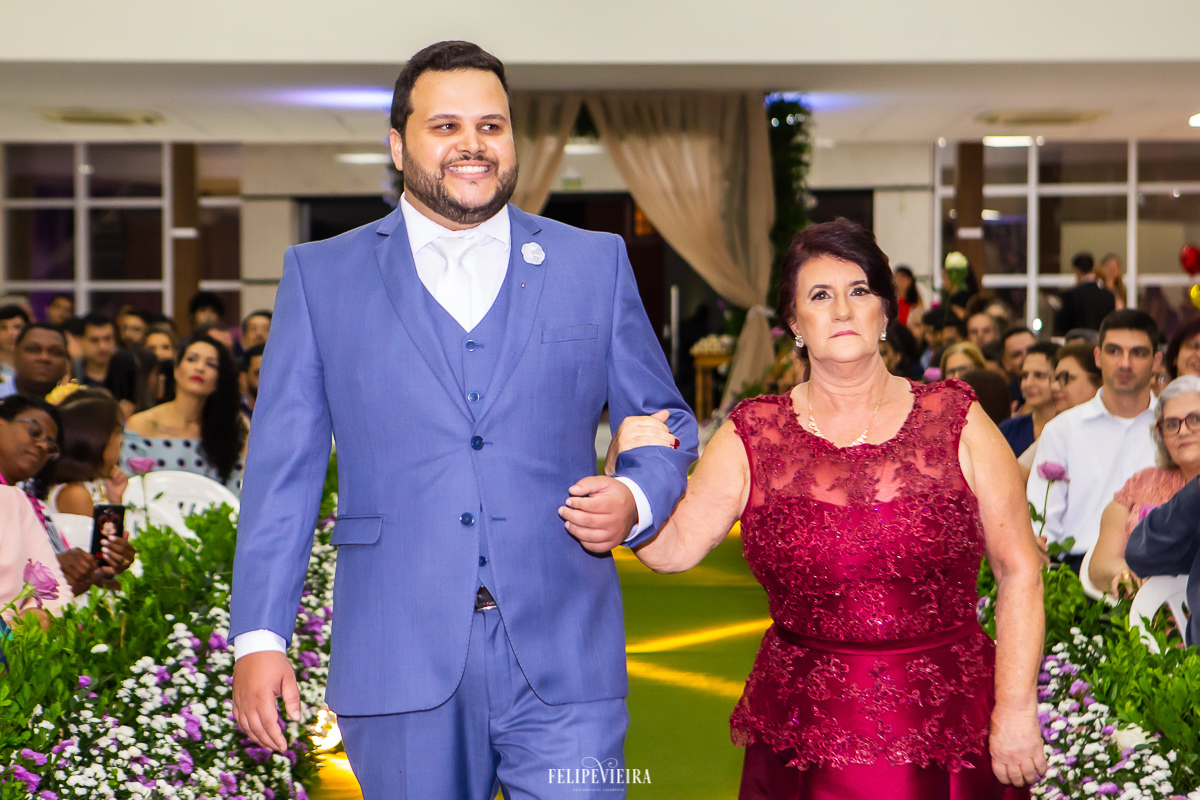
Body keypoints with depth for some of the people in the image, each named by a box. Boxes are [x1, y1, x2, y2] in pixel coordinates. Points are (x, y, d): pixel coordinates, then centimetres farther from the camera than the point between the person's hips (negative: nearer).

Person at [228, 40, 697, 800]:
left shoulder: (594, 264, 11)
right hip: (400, 664, 0)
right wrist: (259, 636, -1)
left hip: (563, 661, 0)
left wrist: (637, 500, -7)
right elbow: (283, 470, 6)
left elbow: (663, 422, 15)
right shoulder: (321, 275, 9)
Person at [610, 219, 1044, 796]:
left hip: (950, 733, 0)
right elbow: (672, 550, -1)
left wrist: (1016, 710, -7)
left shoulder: (955, 422, -1)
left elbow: (1019, 571, -1)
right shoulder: (754, 437, 3)